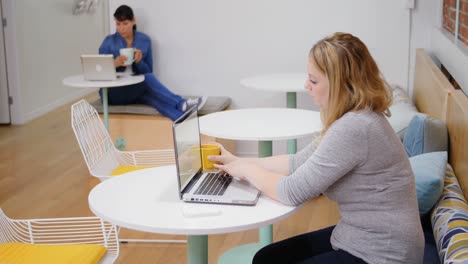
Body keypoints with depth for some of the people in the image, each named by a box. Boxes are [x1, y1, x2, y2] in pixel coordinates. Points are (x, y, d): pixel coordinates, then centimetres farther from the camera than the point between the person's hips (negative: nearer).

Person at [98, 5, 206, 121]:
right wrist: (114, 64, -21)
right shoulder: (109, 42, 0)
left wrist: (139, 61, -15)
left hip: (138, 90, 2)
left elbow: (148, 72, 7)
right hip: (114, 92, -2)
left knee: (152, 94, -36)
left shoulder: (144, 40, 5)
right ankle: (181, 104, -44)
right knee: (148, 78, -33)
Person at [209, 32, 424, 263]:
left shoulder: (353, 128, -27)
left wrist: (247, 170, -4)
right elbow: (299, 162, 12)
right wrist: (238, 161, 10)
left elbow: (292, 192, -21)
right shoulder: (352, 119, 5)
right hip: (357, 237, 9)